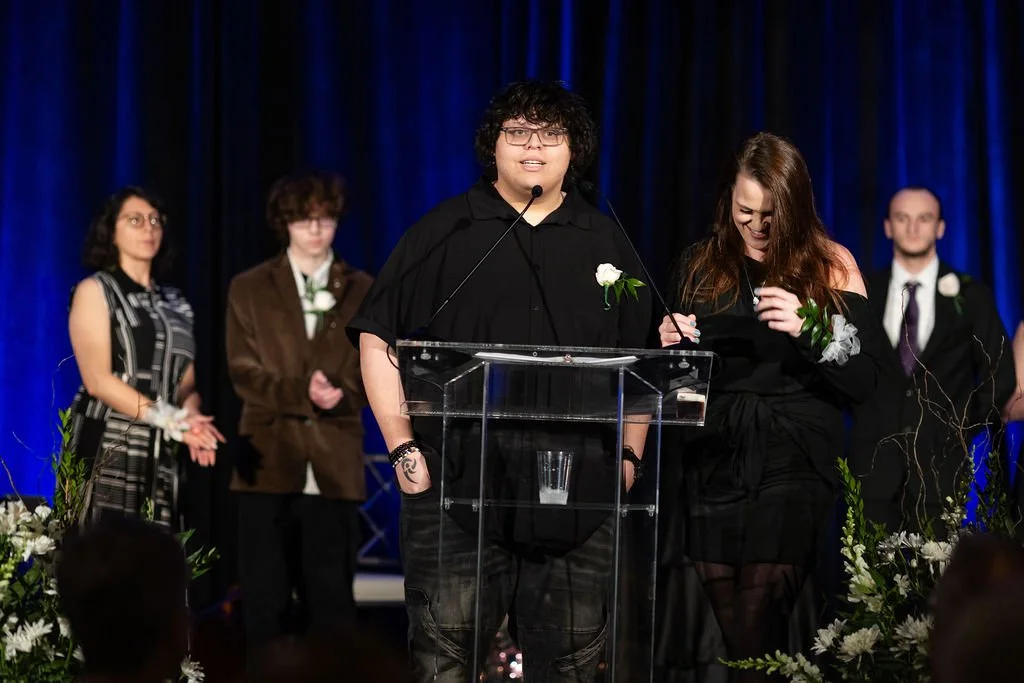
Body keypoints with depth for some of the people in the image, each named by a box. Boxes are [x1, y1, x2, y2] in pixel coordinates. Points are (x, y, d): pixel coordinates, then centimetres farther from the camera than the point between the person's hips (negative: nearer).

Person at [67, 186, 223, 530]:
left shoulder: (175, 303, 18)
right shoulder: (95, 291, 1)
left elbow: (187, 382, 14)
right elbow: (97, 379, -10)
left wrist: (191, 415, -11)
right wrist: (169, 420, -18)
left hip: (161, 455, 5)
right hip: (108, 449, -5)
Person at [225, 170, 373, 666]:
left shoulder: (362, 291, 10)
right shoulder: (250, 289, 8)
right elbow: (243, 373, 0)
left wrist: (338, 396, -15)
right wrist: (303, 393, -15)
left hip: (335, 467, 0)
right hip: (269, 462, 0)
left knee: (331, 602, 2)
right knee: (265, 601, 1)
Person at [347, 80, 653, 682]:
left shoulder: (605, 242, 15)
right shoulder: (444, 233, 6)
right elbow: (379, 338, 4)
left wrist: (631, 453, 8)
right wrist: (402, 447, -4)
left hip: (578, 490, 3)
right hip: (458, 480, -3)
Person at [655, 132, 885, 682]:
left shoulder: (829, 267, 3)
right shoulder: (701, 265, 11)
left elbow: (863, 381, -3)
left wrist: (807, 333, -18)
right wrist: (672, 342, -1)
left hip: (789, 474, -3)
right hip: (708, 467, 3)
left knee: (757, 638, -10)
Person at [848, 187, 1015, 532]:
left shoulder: (970, 296, 4)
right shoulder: (863, 293, 7)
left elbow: (1000, 377, 7)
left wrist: (966, 431, 2)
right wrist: (862, 417, 7)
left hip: (941, 465, -1)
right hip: (874, 462, 1)